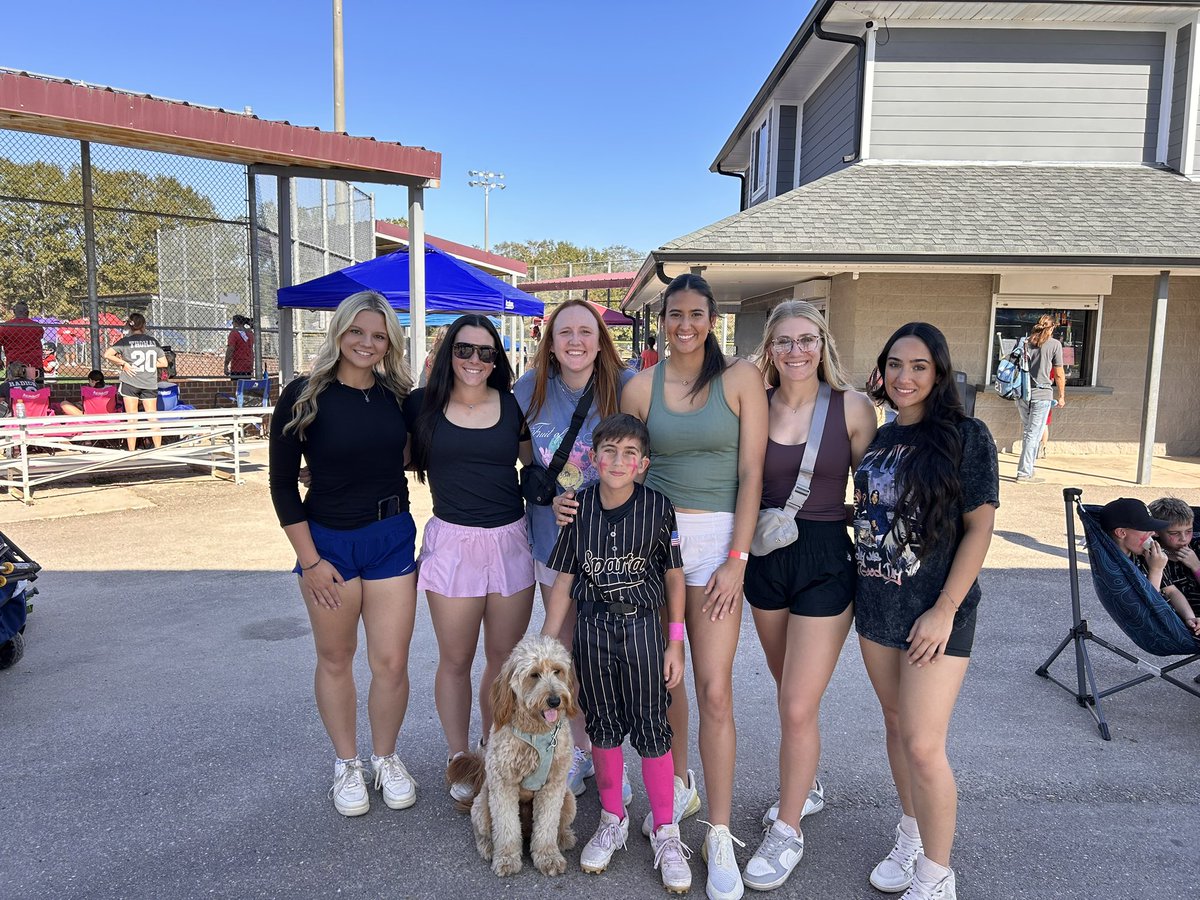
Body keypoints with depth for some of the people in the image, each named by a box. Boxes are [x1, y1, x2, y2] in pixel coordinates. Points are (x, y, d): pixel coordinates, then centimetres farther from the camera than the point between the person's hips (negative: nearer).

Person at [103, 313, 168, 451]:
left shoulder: (126, 341, -2)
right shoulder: (153, 341, 4)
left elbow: (107, 354, -13)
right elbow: (163, 363, 5)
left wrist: (123, 364, -4)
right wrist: (148, 363, 13)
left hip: (130, 383, -2)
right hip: (150, 384, 2)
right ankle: (158, 449, 11)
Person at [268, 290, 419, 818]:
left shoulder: (398, 397, 1)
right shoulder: (305, 396, -8)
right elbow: (282, 483, -7)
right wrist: (309, 560, -9)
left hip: (392, 537, 2)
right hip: (328, 540, -2)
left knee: (391, 661, 3)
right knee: (336, 659, 12)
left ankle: (386, 759, 28)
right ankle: (346, 763, 33)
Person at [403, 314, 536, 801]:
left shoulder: (512, 405, 3)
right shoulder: (422, 405, -1)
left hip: (510, 540, 2)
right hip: (452, 542, -2)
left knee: (505, 658, 12)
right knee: (456, 661, 9)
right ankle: (459, 762, 28)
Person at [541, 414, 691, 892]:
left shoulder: (657, 507, -11)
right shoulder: (578, 507, -6)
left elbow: (674, 577, -2)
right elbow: (563, 583, -1)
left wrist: (676, 643, -2)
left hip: (642, 627, -2)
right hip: (592, 628, 2)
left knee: (651, 728, 4)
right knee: (602, 725, 13)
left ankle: (665, 833, 22)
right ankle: (612, 820, 34)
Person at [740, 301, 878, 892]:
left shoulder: (852, 407, -7)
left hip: (826, 560, -3)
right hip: (766, 556, 4)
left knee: (797, 707, -2)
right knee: (790, 695, 20)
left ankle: (787, 831, 20)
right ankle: (806, 786, 45)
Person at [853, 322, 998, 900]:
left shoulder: (966, 436, -10)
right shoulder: (878, 438, 7)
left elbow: (979, 528, -11)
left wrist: (945, 609, -16)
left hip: (935, 612, -6)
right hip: (877, 605, 6)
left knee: (923, 744, -5)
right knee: (895, 722, 17)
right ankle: (911, 837, 37)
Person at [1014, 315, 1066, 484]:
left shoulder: (1026, 342, 9)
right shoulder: (1054, 344, -3)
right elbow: (1059, 374, -2)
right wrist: (1062, 396, 8)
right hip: (1041, 394, -5)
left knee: (1027, 432, 15)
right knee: (1034, 435, -2)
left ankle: (1027, 469, 20)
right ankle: (1024, 473, -3)